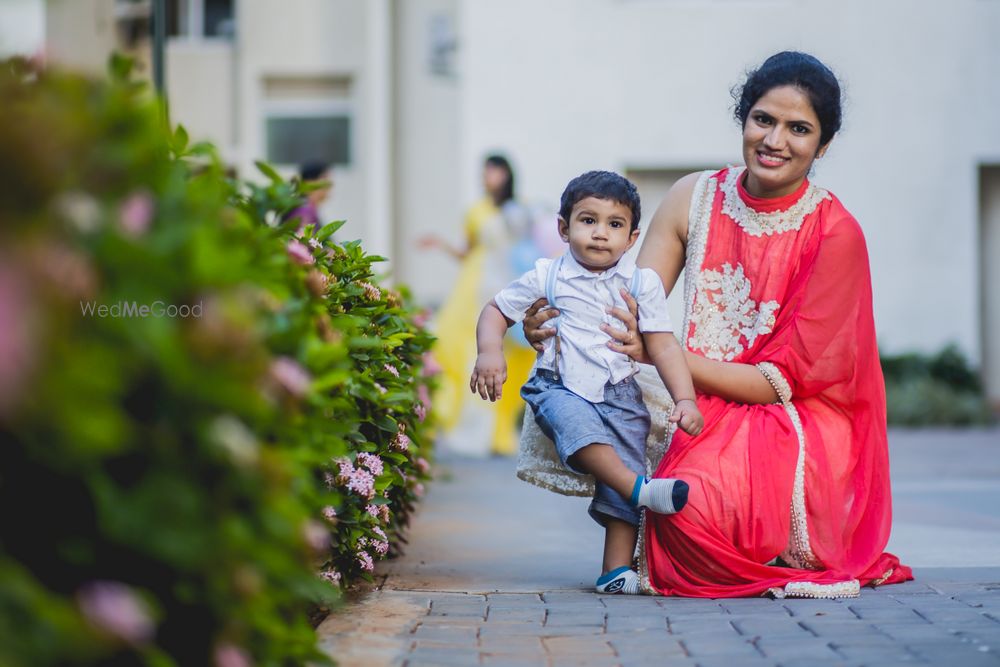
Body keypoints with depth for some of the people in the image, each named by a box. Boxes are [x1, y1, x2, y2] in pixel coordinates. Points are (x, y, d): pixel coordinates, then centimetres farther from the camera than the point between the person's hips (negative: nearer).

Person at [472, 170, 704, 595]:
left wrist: (685, 399, -6)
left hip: (619, 392, 2)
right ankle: (638, 488, -41)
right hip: (561, 389, -2)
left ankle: (617, 568, -16)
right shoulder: (546, 279, 6)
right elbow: (495, 311, 15)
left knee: (628, 453, -16)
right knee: (574, 420, -36)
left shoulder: (642, 284, 8)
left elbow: (663, 347, 5)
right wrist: (490, 352, -6)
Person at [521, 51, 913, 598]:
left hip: (799, 435, -6)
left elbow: (782, 381, -13)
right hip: (706, 420, 6)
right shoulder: (695, 199, 2)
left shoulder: (835, 234, -11)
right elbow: (634, 308, 2)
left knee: (694, 500, -33)